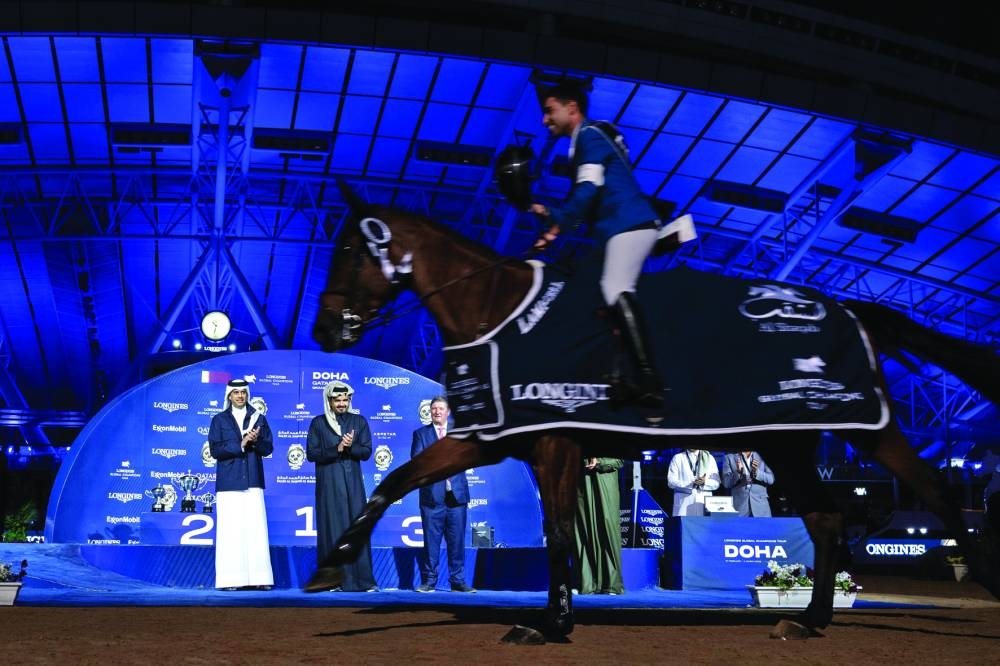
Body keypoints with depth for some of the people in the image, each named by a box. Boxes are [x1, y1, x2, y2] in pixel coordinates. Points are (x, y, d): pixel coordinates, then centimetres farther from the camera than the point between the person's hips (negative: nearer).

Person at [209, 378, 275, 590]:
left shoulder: (258, 418, 13)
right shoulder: (219, 420, 8)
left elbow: (268, 448, 8)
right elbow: (215, 450, -2)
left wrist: (256, 441, -13)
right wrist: (240, 444, -13)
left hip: (253, 481, 1)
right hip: (229, 483, -1)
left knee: (256, 529, -4)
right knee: (230, 531, -5)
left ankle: (258, 578, -3)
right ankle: (230, 579, -3)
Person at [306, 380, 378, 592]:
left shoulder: (359, 421, 10)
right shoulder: (318, 423, 6)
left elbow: (366, 452, 4)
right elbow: (311, 453, -2)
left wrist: (350, 447, -15)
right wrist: (337, 449, -13)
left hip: (353, 482, 1)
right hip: (329, 484, -1)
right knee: (331, 530, -2)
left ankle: (363, 580, -3)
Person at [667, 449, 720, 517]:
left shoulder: (709, 458, 13)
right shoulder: (677, 458, 9)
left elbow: (716, 483, 7)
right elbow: (671, 482, -1)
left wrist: (705, 482, -15)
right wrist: (691, 483, -16)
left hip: (704, 504, 1)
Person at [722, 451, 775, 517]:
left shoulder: (760, 456, 10)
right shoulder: (729, 458, 5)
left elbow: (771, 479, 2)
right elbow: (726, 483, -2)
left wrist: (756, 472, -16)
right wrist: (738, 472, -19)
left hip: (760, 505, 1)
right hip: (740, 506, -1)